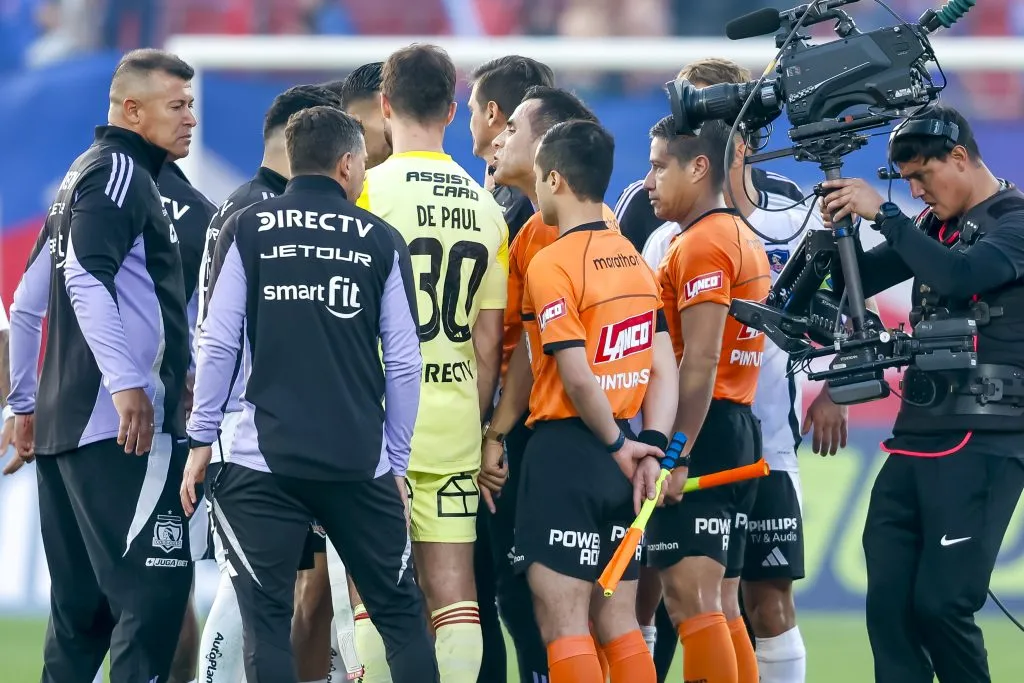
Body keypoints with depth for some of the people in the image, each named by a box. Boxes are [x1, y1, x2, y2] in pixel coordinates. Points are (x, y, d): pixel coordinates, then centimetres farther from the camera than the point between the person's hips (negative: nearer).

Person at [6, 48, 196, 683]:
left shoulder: (83, 177, 23)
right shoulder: (119, 171, -6)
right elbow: (86, 277, -22)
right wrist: (126, 383, -27)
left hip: (65, 424, 10)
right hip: (123, 429, -10)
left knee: (84, 604, 11)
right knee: (155, 584, -14)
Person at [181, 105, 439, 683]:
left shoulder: (248, 230, 2)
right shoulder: (382, 241, 4)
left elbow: (219, 342, -4)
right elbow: (404, 363, 3)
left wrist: (201, 440, 4)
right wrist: (396, 461, 12)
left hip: (266, 458, -1)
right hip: (360, 459, 1)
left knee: (267, 619, 0)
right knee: (400, 612, 10)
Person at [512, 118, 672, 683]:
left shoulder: (551, 265, -12)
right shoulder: (634, 260, 11)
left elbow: (579, 378, -17)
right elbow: (664, 370, 7)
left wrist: (618, 445, -4)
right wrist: (651, 447, 1)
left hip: (565, 452, -7)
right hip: (618, 463, 8)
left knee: (563, 627, -5)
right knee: (618, 624, 11)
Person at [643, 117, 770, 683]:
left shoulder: (701, 244, -12)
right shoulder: (744, 239, 19)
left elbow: (701, 360, -20)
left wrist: (674, 454, -22)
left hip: (702, 430, -10)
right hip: (740, 428, 10)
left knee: (689, 598, -14)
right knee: (719, 607, 10)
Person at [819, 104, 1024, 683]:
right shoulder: (935, 226, 16)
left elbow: (959, 274, -24)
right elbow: (853, 282, 16)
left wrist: (884, 213, -22)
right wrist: (837, 228, -3)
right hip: (915, 441, 7)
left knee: (941, 604, -12)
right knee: (888, 607, 1)